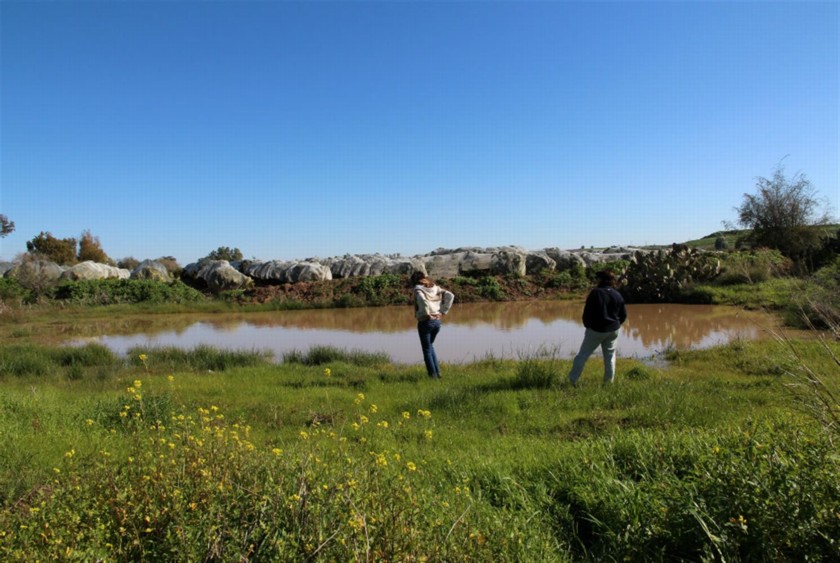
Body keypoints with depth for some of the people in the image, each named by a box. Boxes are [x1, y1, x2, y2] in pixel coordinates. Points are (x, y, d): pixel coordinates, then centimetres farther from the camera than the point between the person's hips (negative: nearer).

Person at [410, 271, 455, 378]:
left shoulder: (418, 289, -8)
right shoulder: (435, 288, 10)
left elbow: (422, 301, -29)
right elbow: (450, 296, 3)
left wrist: (427, 314, -16)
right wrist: (443, 311, 3)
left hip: (425, 322, -6)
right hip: (437, 321, 6)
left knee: (427, 350, 8)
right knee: (430, 346, 25)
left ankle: (433, 375, 9)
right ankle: (437, 371, 21)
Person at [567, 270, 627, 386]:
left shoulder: (595, 293, -13)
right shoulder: (618, 295, 2)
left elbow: (587, 312, -11)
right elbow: (623, 315, 8)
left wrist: (587, 325, 5)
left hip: (596, 329, -4)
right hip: (613, 331, 4)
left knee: (583, 354, 3)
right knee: (610, 356, 15)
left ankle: (572, 380, 4)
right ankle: (609, 382, 17)